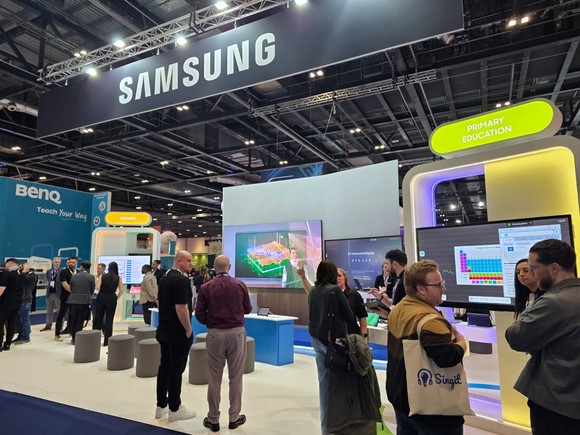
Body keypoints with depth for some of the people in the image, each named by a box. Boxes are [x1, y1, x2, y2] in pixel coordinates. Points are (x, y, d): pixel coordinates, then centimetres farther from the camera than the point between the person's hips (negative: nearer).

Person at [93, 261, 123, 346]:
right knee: (109, 320, 7)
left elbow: (97, 287, -10)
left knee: (98, 318, 13)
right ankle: (107, 341, 9)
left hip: (101, 297, 0)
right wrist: (116, 298, 7)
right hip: (112, 299, 0)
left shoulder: (102, 276, -1)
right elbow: (121, 291, -7)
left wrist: (102, 292, 10)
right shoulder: (118, 278, -1)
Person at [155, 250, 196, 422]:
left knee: (164, 367, 15)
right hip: (178, 332, -9)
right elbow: (181, 308, -25)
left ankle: (161, 406, 24)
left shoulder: (164, 278, 10)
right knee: (176, 369, 1)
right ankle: (174, 409, 11)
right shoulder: (181, 280, -20)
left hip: (164, 329, 9)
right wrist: (188, 329, -15)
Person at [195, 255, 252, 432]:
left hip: (215, 334, 0)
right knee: (235, 377, 11)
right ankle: (234, 417, 20)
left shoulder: (206, 287, -5)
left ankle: (213, 420, 20)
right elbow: (248, 309, 5)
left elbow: (199, 313, -4)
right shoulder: (240, 285, -4)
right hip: (237, 333, 0)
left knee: (214, 379, 10)